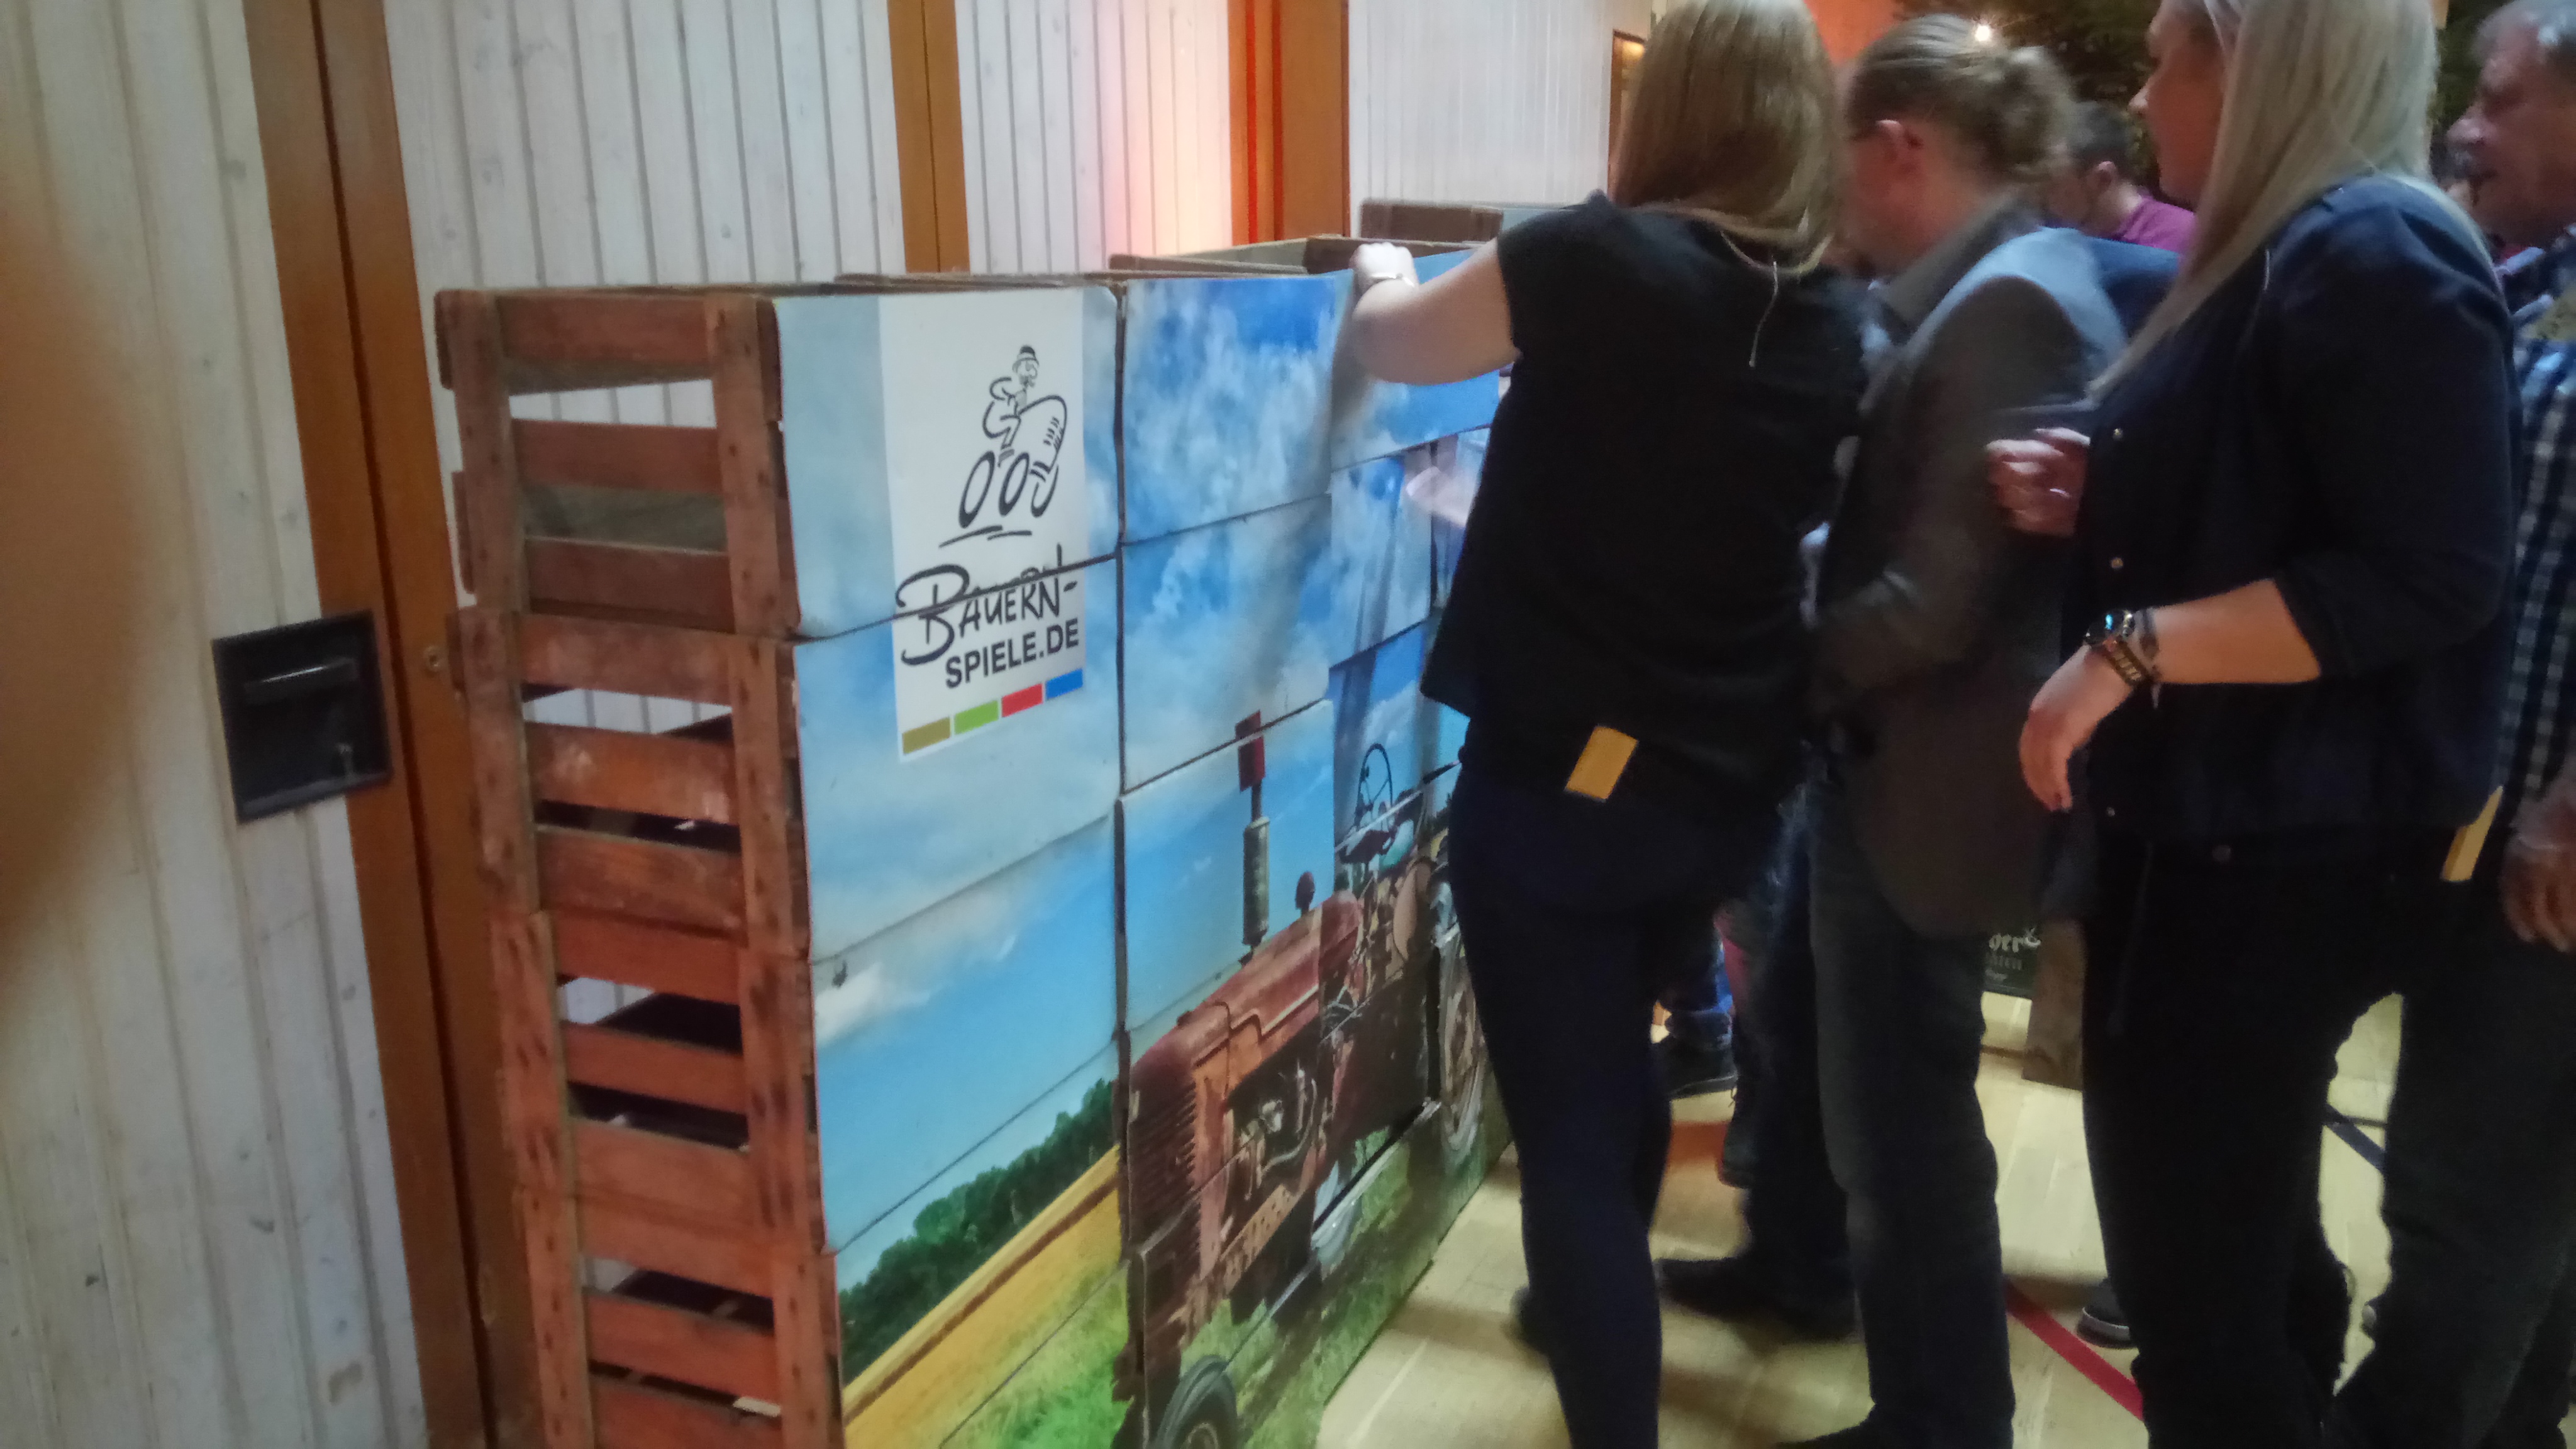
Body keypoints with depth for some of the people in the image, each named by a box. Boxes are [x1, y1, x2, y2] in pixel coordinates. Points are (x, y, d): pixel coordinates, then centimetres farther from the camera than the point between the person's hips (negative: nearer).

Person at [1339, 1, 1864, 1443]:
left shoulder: (1593, 260, -14)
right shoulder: (1837, 328, 2)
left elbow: (1389, 344, 2)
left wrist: (1385, 272, 25)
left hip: (1561, 771, -7)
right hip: (1731, 781, 7)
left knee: (1570, 1134, 3)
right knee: (1616, 1058, 28)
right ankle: (1610, 1309, 52)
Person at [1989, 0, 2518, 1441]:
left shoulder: (2377, 256, -16)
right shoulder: (2271, 261, 16)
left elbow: (2429, 577, -23)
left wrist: (2132, 648, -24)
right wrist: (2095, 505, 5)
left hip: (2280, 855, -10)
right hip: (2216, 835, 10)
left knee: (2192, 1283, -1)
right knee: (2242, 1244, 22)